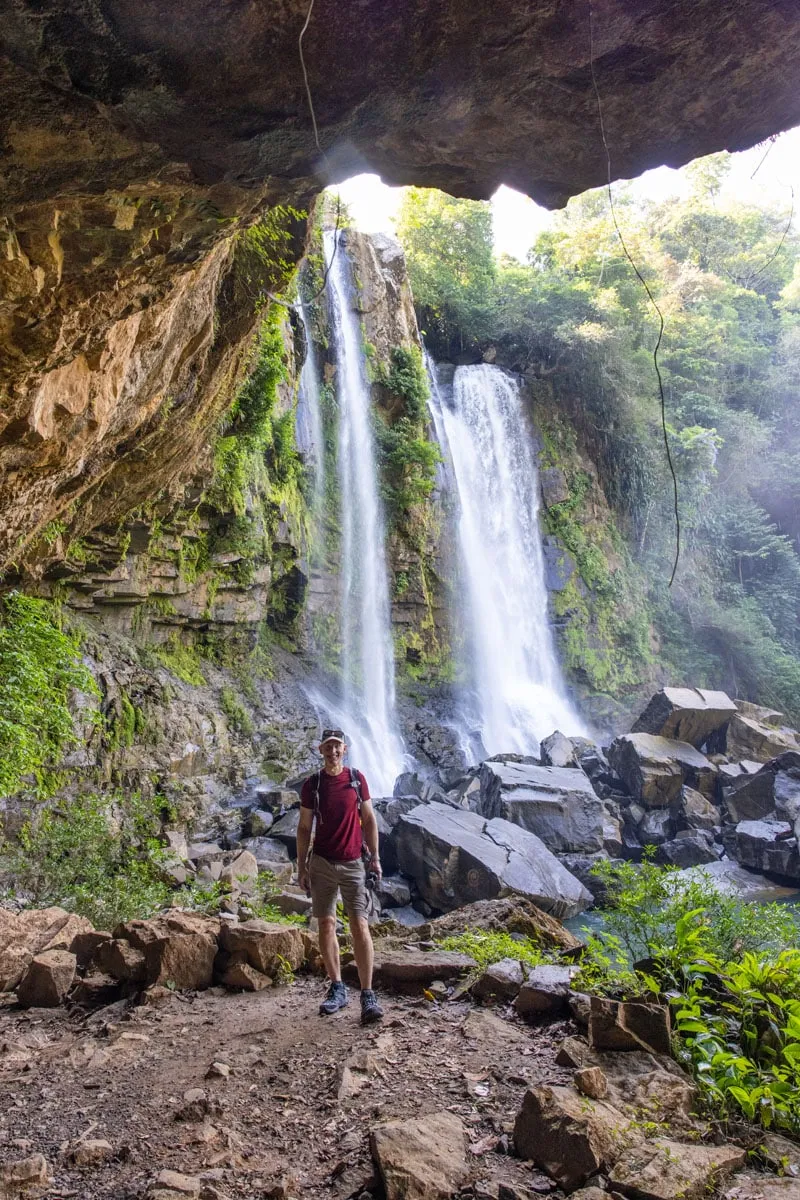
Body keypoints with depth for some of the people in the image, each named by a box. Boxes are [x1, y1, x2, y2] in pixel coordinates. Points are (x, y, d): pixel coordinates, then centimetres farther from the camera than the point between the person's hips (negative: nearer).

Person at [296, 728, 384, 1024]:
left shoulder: (357, 779, 1)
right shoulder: (312, 785, 1)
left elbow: (369, 820, 6)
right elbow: (304, 828, 5)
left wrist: (374, 857, 2)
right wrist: (301, 867, 3)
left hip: (353, 864, -1)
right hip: (321, 864, 1)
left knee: (360, 926, -8)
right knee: (326, 925, 5)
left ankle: (367, 995, -5)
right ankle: (337, 989, 18)